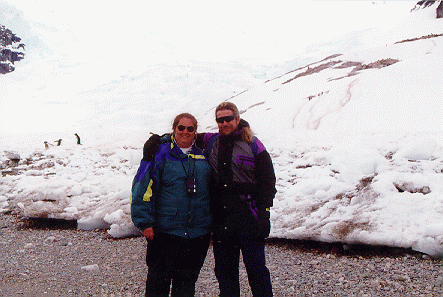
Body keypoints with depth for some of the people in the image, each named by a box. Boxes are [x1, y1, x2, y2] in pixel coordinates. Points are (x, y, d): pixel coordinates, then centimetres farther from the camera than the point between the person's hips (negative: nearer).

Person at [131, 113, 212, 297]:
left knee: (187, 282, 14)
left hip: (198, 233, 4)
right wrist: (145, 222, -10)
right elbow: (142, 188, -5)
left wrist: (211, 226, 18)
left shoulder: (203, 156, 10)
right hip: (165, 231, -3)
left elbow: (212, 191, 19)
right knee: (158, 282, 5)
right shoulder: (160, 154, -2)